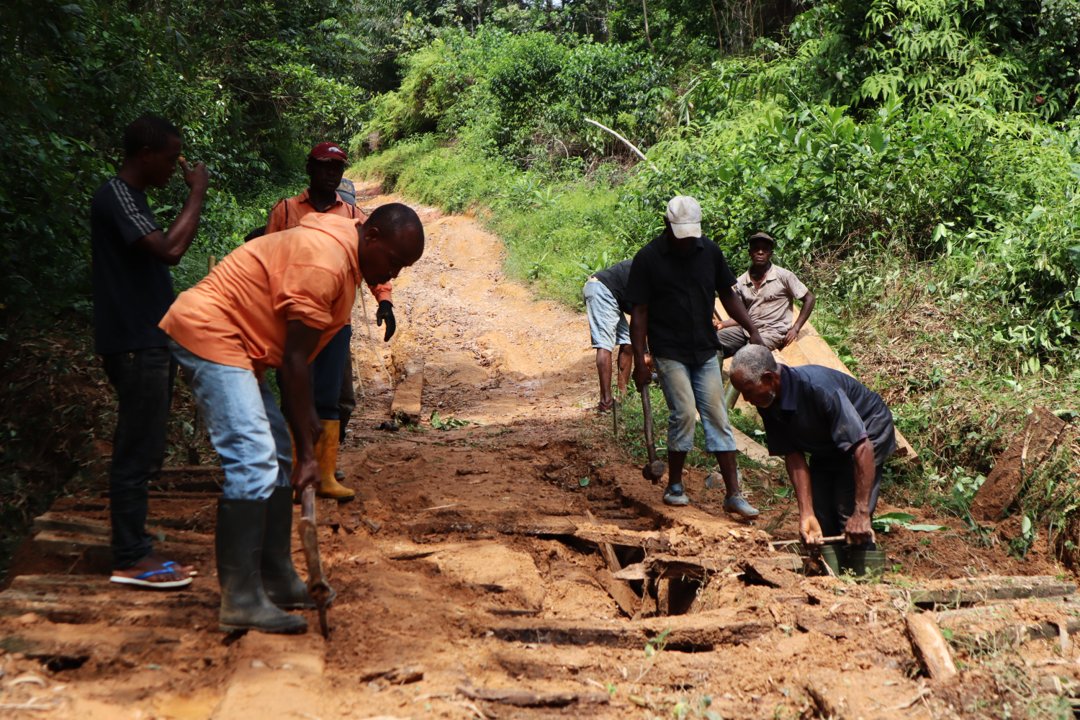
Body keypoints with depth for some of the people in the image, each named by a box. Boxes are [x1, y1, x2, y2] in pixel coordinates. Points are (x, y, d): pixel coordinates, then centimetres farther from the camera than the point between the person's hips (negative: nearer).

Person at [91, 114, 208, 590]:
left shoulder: (130, 197, 17)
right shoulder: (116, 197, -14)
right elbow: (170, 248, -27)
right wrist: (197, 194, -16)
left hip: (149, 343, 10)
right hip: (135, 345, -10)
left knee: (143, 451, 12)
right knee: (137, 452, -6)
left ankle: (135, 549, 20)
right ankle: (130, 559, 0)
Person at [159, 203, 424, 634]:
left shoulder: (346, 255, 9)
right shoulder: (324, 263, -23)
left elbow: (297, 352, 15)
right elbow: (294, 359, -22)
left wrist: (307, 418, 12)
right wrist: (307, 451, -17)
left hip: (235, 342, 11)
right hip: (206, 330, -11)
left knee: (276, 457, 11)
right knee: (252, 459, -17)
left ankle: (277, 581, 17)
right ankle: (241, 601, -14)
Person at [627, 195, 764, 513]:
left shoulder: (709, 251, 2)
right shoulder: (648, 258, -8)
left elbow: (727, 296, 12)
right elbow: (639, 312, -7)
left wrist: (752, 331, 1)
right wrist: (639, 360, -10)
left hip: (705, 351, 4)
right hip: (669, 352, -4)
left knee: (717, 417, 2)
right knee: (684, 413, -12)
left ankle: (733, 495, 5)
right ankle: (674, 485, 8)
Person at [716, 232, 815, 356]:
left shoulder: (783, 276, -4)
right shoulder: (741, 282, 7)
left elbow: (809, 299, 2)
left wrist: (795, 329, -6)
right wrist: (722, 324, -5)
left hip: (773, 331, -4)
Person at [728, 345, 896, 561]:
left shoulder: (818, 387, -38)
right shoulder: (767, 403, -16)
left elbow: (862, 446, -37)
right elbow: (793, 456, -12)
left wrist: (861, 513, -36)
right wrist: (806, 513, -21)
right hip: (826, 449, 7)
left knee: (850, 516, -18)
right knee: (818, 523, 0)